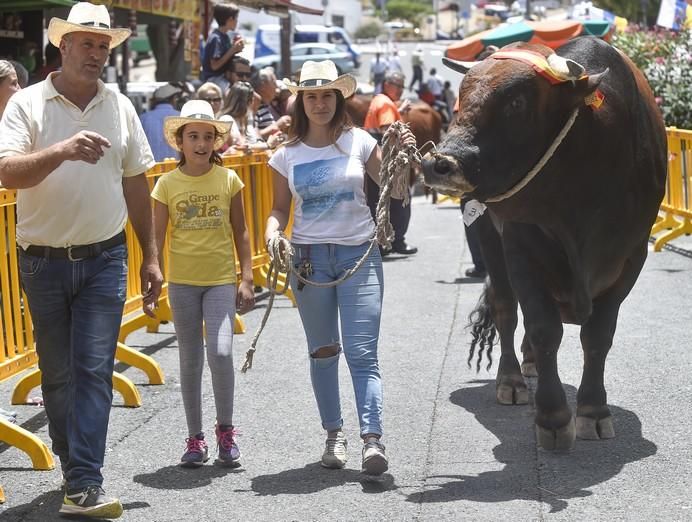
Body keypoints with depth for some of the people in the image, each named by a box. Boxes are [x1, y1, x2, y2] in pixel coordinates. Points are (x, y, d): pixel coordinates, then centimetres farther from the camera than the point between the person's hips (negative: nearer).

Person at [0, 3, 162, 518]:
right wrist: (62, 151, -33)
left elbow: (136, 184, 13)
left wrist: (151, 256, 13)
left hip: (104, 258, 1)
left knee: (94, 369, -8)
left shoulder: (120, 107, 6)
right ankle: (74, 466, 26)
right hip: (44, 259, -1)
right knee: (57, 374, 9)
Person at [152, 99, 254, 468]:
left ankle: (226, 430, 4)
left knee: (220, 352, -15)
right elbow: (157, 236, 3)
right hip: (182, 283, 1)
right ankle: (195, 438, 17)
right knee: (190, 361, 7)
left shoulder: (228, 179, 1)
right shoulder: (167, 183, 0)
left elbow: (240, 233, 6)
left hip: (221, 280, -1)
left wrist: (247, 279, 1)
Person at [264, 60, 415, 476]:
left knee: (362, 353, -10)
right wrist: (272, 232, -10)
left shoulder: (358, 142, 1)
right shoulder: (288, 154, 5)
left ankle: (373, 438, -16)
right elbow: (281, 208, 10)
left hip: (359, 255, -2)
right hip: (309, 258, 2)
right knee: (322, 352, 11)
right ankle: (334, 433, 22)